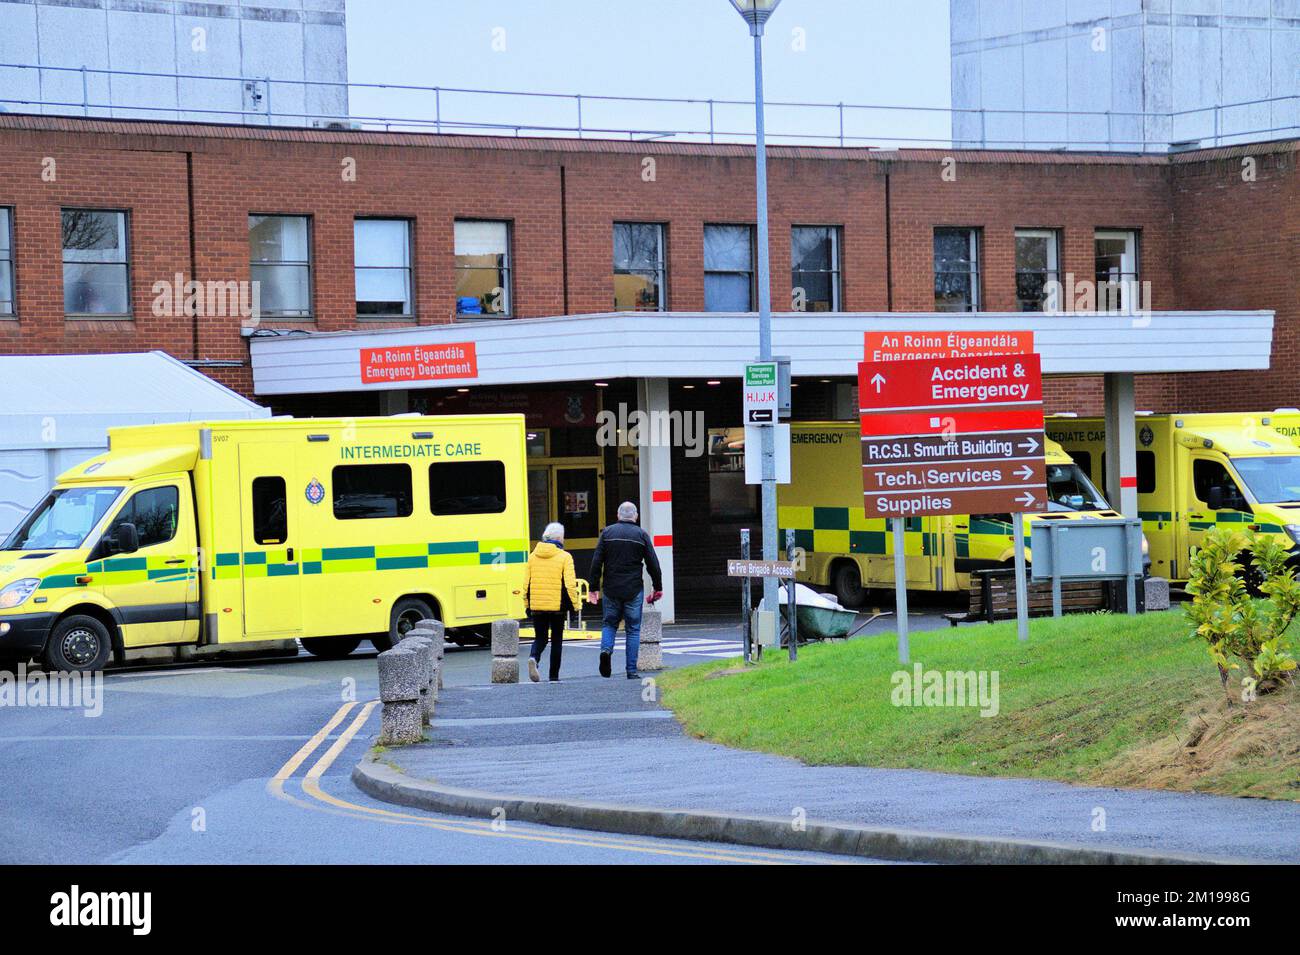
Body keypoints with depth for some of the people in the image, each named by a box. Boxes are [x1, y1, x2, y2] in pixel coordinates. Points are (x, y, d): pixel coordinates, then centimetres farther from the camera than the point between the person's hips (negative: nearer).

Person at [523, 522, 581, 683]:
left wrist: (527, 604, 17)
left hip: (537, 606, 3)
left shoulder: (533, 556, 5)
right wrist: (574, 604, -4)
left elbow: (526, 583, 9)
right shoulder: (564, 557, -7)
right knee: (556, 639, 10)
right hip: (557, 605, -3)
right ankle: (554, 675, 11)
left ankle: (534, 657, -20)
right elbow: (570, 584, -12)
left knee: (540, 637, 12)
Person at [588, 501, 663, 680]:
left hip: (611, 590, 1)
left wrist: (594, 588, 4)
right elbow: (653, 564, 0)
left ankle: (606, 648, -14)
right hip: (634, 590, -1)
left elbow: (596, 562, -1)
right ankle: (631, 670, 2)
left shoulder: (607, 533, 2)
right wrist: (657, 588, 11)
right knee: (633, 629, 6)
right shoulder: (641, 535, 0)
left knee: (609, 624, 15)